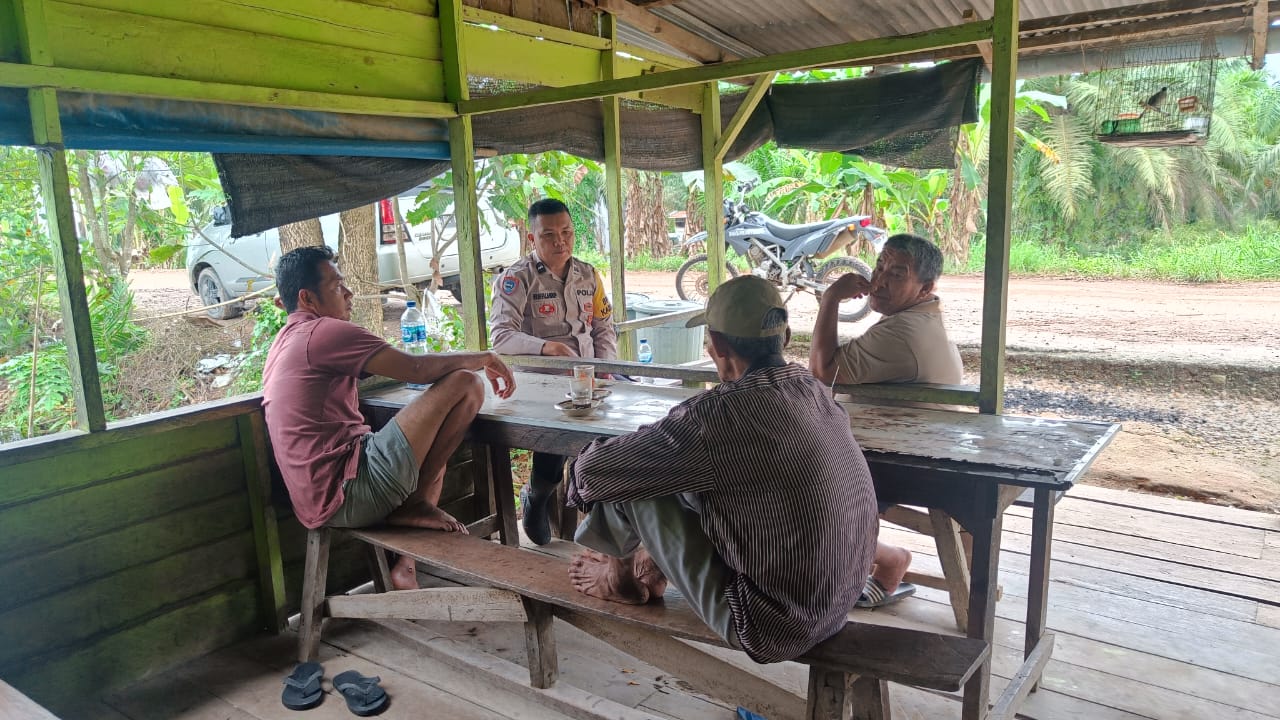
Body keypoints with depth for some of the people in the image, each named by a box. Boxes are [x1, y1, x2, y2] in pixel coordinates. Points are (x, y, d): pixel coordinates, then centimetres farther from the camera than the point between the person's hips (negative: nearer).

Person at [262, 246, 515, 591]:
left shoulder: (284, 342, 21)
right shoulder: (324, 331, -10)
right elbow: (416, 369, -14)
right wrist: (483, 358, -1)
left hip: (321, 504, 11)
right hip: (352, 494, -11)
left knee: (435, 442, 33)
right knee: (465, 384, -13)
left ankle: (408, 564, 19)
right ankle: (415, 504, 1)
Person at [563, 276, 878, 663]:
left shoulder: (716, 414, -27)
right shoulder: (814, 390, -4)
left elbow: (592, 471, -16)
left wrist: (581, 470, 7)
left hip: (772, 629, -7)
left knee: (633, 483, -4)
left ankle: (624, 572, 26)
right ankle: (652, 568, 33)